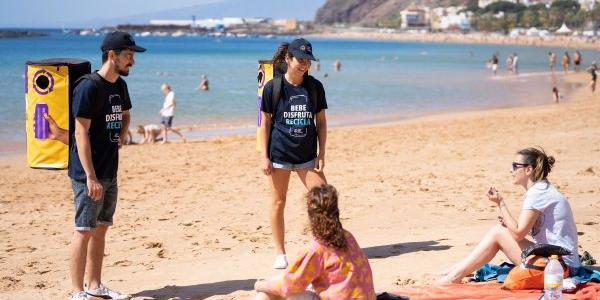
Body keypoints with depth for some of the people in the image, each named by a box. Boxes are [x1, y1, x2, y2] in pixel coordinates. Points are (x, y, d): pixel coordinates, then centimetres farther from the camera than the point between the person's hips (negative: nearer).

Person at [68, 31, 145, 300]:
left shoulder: (120, 85, 10)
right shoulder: (88, 88, -16)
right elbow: (81, 132, -19)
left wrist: (119, 139, 10)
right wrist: (90, 177, -23)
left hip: (110, 172, 8)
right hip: (89, 174, -8)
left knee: (101, 228, 14)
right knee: (84, 230, -3)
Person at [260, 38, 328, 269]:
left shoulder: (315, 87, 2)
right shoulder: (273, 87, -5)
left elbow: (321, 121, 7)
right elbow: (265, 122, -2)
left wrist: (321, 154, 0)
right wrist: (264, 156, -6)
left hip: (307, 155, 2)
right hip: (279, 154, -2)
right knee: (278, 202, 5)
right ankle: (280, 254, 15)